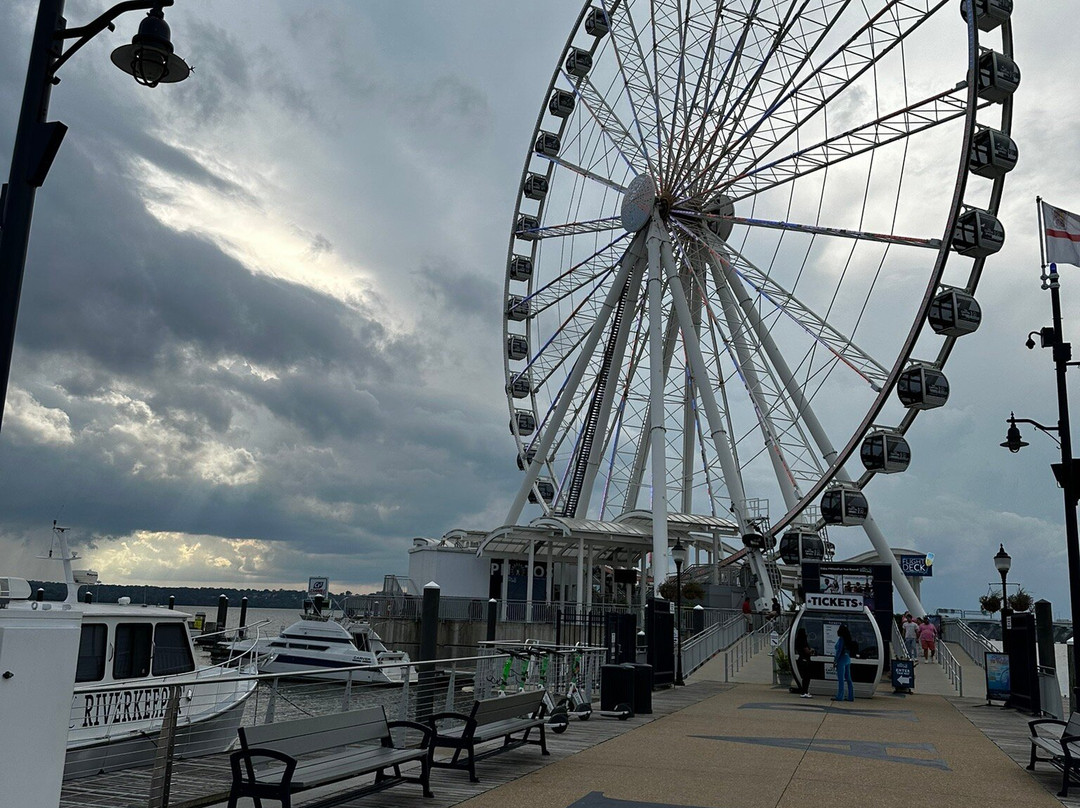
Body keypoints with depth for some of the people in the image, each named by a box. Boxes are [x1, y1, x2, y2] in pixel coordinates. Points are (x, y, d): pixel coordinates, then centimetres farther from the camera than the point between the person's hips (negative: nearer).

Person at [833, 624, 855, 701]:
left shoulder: (841, 639, -13)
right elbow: (849, 650, 15)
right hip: (848, 660, 9)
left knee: (841, 679, -7)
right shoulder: (847, 639, 12)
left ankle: (840, 697, -7)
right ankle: (851, 696, 13)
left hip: (842, 660, -9)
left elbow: (839, 651, -17)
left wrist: (835, 660, -12)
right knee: (848, 679, 11)